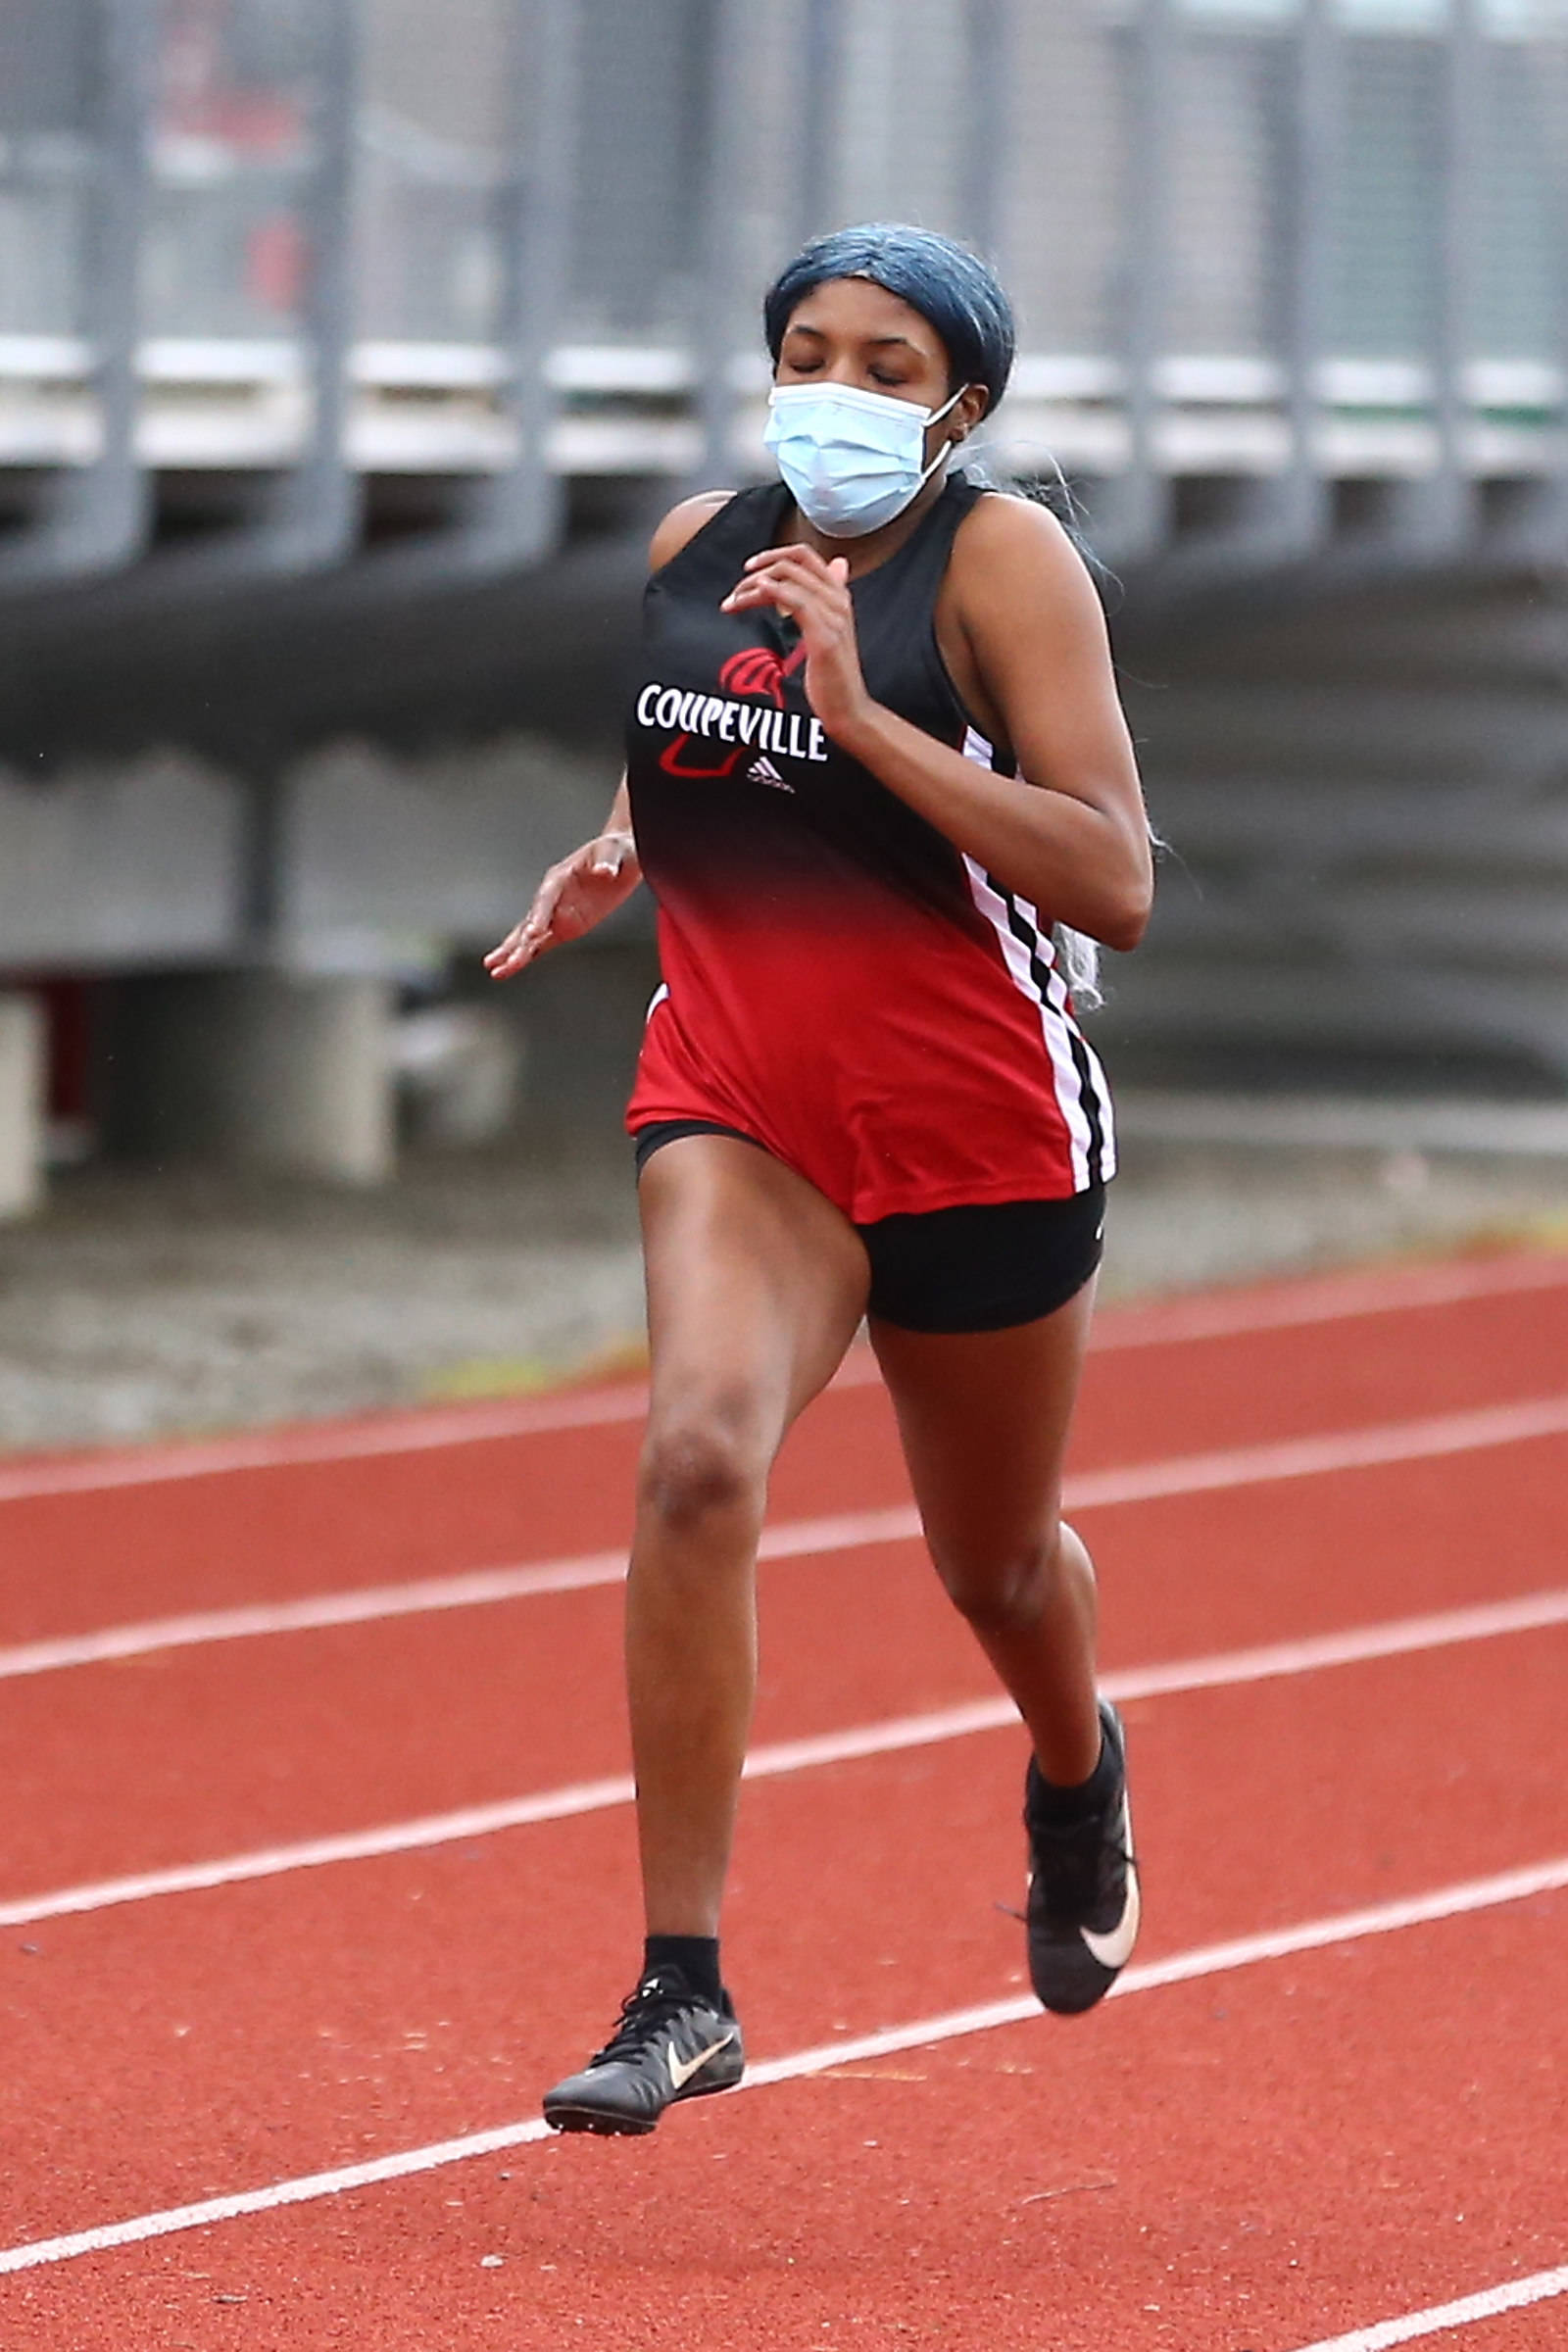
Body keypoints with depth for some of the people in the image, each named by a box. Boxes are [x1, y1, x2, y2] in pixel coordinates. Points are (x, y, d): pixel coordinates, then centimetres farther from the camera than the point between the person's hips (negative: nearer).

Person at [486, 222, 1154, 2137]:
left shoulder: (1002, 559, -12)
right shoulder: (694, 546, 3)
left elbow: (1116, 886, -22)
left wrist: (861, 710, -27)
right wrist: (611, 862, 3)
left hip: (975, 1121, -2)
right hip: (738, 1107, 2)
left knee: (996, 1563, 17)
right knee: (698, 1453, -25)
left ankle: (1077, 1774, 56)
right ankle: (681, 1991, -22)